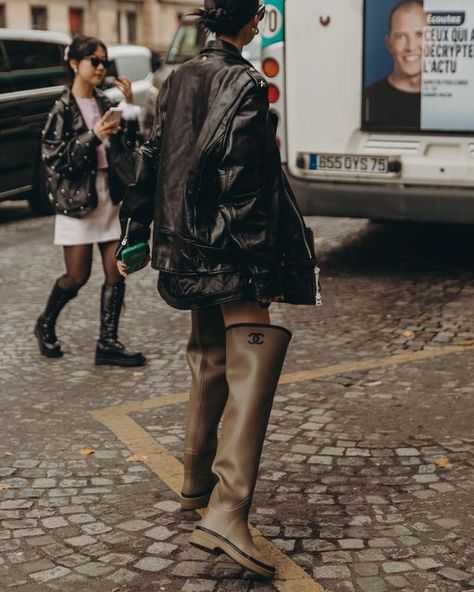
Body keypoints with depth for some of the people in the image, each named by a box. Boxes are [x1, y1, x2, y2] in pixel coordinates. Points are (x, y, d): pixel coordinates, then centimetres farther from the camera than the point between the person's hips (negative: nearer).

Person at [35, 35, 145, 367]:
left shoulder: (106, 104, 10)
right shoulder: (63, 110, -6)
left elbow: (130, 146, 6)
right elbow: (54, 159, -13)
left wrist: (130, 107, -3)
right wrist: (93, 137, -21)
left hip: (110, 196, 5)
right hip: (78, 199, -5)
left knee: (116, 273, 0)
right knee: (77, 277, 1)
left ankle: (108, 343, 8)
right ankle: (45, 325, 27)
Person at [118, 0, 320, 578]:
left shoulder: (178, 80, 11)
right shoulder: (244, 84, -12)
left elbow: (151, 160, 14)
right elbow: (244, 184, -17)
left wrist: (136, 234, 21)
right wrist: (262, 268, -16)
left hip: (188, 248, 8)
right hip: (229, 249, -8)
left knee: (209, 360, 21)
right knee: (251, 365, -12)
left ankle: (197, 482, 33)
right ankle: (226, 511, -23)